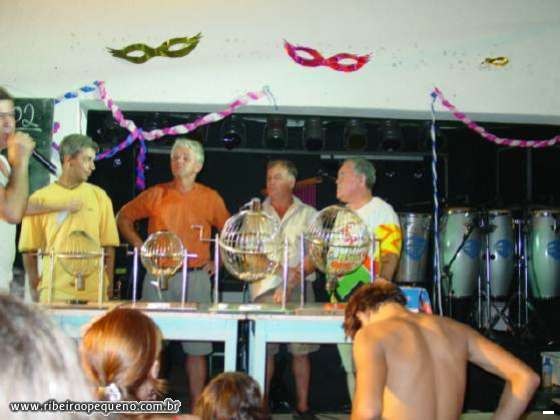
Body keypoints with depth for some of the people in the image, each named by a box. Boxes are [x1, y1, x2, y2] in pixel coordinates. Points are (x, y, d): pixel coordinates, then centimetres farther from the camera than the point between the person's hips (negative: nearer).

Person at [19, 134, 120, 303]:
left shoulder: (99, 196, 8)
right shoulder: (39, 198, 3)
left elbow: (108, 246, 8)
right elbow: (30, 250, 5)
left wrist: (108, 288, 3)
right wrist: (35, 290, 0)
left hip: (94, 293, 2)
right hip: (53, 294, -1)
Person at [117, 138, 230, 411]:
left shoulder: (210, 198, 6)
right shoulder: (156, 194, 5)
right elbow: (124, 217, 12)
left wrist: (217, 261, 5)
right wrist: (141, 248, 3)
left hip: (196, 278, 0)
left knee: (197, 346, 2)